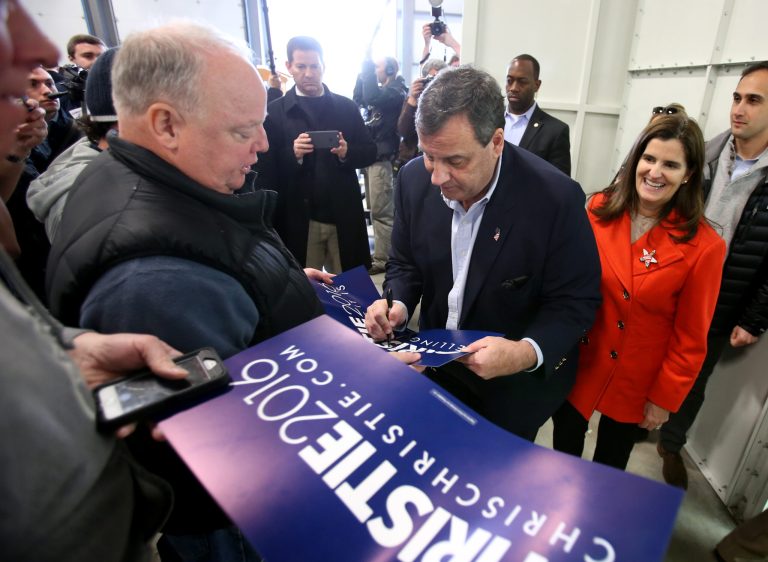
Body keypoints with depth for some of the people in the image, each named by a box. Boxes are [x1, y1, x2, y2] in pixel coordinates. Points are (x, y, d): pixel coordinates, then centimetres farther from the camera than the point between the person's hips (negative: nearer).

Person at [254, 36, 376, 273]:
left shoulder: (347, 107, 8)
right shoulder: (274, 111, 0)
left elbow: (370, 152, 7)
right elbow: (264, 168, -3)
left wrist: (347, 152, -13)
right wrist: (293, 153, -21)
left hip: (344, 217, 2)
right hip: (297, 220, -2)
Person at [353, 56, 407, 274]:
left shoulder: (395, 92, -10)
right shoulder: (381, 91, 17)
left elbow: (371, 97, -26)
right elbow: (358, 99, 14)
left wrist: (367, 67, -15)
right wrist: (364, 72, 6)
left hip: (381, 158, -9)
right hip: (370, 156, 9)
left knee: (381, 212, -4)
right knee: (375, 210, 14)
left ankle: (382, 259, 5)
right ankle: (380, 253, 25)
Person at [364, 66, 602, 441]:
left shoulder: (556, 198, -26)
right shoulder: (414, 179, -13)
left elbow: (576, 301, -18)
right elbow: (405, 264, 0)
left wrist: (528, 352, -34)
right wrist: (398, 304, -20)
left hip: (516, 387, -3)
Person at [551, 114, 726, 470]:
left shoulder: (704, 246, -17)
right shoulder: (600, 208, -10)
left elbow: (690, 338, -10)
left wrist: (664, 398, -6)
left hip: (635, 382, -2)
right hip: (578, 361, 2)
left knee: (610, 462, 21)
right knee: (564, 446, 21)